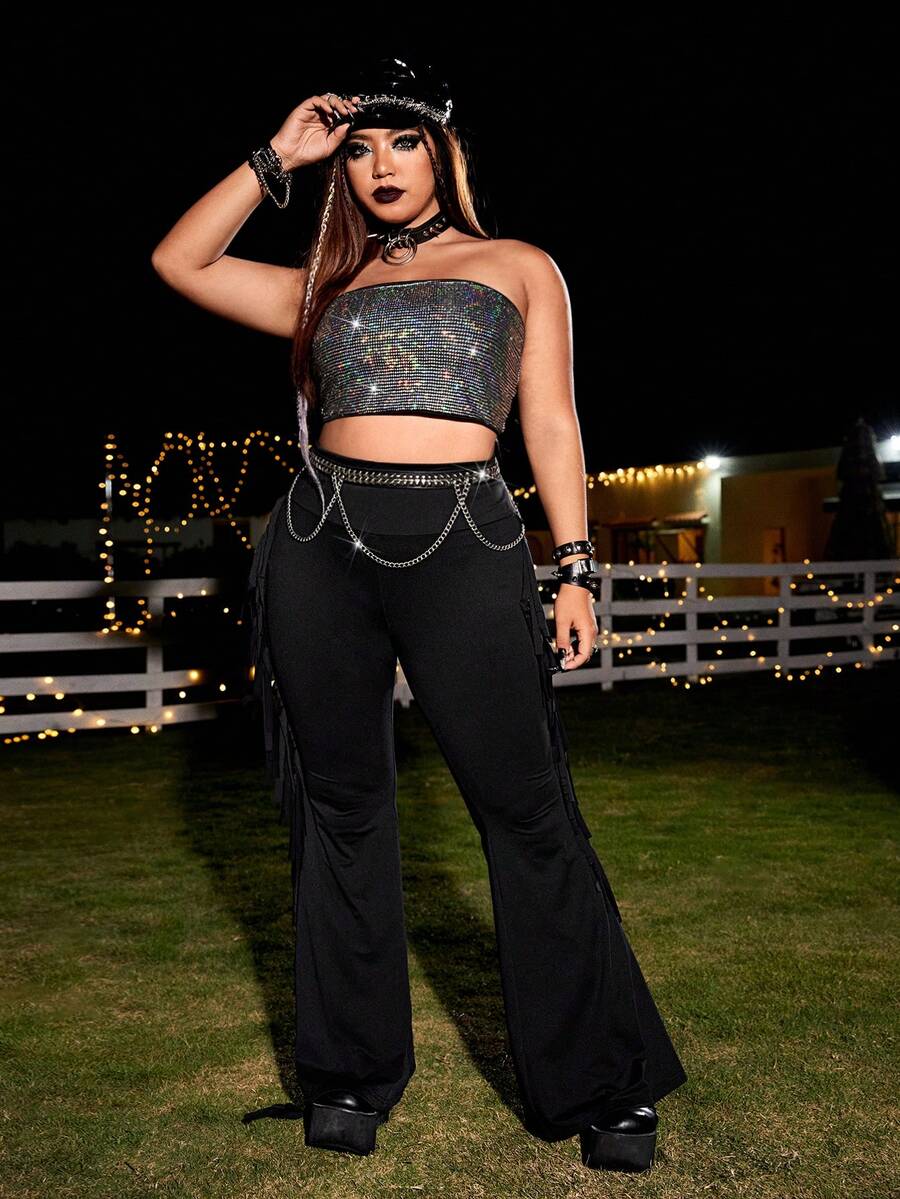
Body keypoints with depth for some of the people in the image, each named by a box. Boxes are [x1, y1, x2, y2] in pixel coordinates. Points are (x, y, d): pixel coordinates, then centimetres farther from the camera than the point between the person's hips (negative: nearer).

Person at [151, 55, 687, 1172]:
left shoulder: (519, 266, 16)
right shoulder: (324, 287, 21)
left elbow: (551, 423, 10)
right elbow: (179, 261, 16)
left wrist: (573, 568, 0)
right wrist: (278, 157, 16)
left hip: (466, 545, -3)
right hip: (323, 542, 3)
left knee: (527, 811, -5)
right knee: (340, 806, 7)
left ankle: (604, 1088, 10)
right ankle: (351, 1072, 23)